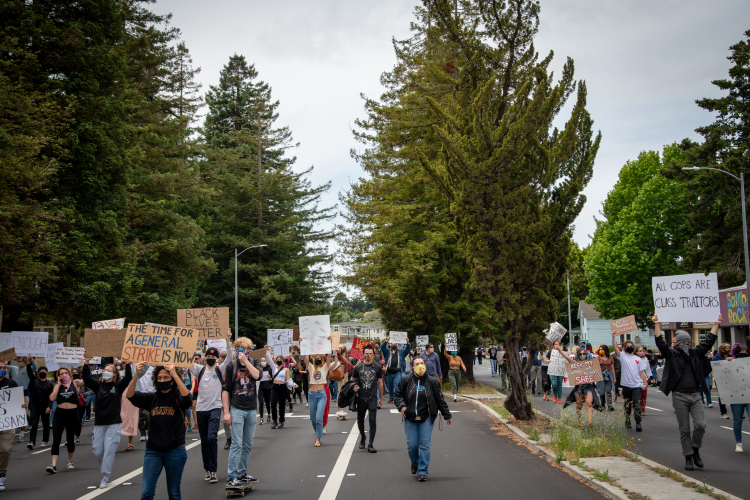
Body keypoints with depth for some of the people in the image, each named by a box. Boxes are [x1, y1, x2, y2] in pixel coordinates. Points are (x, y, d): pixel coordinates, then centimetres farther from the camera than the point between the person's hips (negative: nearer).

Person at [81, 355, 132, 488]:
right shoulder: (98, 385, 7)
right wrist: (85, 363, -20)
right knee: (97, 450, 6)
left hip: (114, 424, -3)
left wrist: (127, 364, -29)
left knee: (109, 451, -6)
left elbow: (128, 378, -15)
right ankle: (107, 466, 34)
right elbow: (86, 378, -7)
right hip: (99, 423, 4)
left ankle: (105, 478, 2)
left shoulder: (118, 386, 0)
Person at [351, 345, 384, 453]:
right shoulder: (358, 367, 2)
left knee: (373, 421, -10)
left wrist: (381, 398, 14)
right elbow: (352, 381, 12)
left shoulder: (378, 367, 2)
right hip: (361, 398, 1)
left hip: (372, 398, -1)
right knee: (360, 421, 14)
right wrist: (354, 387, -10)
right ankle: (362, 438, 40)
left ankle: (371, 445, -7)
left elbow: (380, 383, 11)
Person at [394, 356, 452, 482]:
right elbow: (398, 394, 10)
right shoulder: (406, 381, 1)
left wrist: (447, 415, 12)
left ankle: (423, 471, 6)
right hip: (410, 418, 1)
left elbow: (440, 400, 9)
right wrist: (401, 406, -9)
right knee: (412, 445, 2)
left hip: (426, 419, 0)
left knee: (425, 445, -3)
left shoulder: (432, 382, 2)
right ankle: (415, 463, 33)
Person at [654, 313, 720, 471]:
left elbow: (709, 341, 14)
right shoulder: (672, 355, 0)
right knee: (684, 429, 2)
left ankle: (695, 450, 17)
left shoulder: (695, 353, 11)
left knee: (701, 425, -7)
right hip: (679, 396, -3)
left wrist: (716, 323, 14)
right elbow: (660, 343, -13)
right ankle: (688, 457, 11)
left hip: (695, 395, 3)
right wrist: (657, 324, -22)